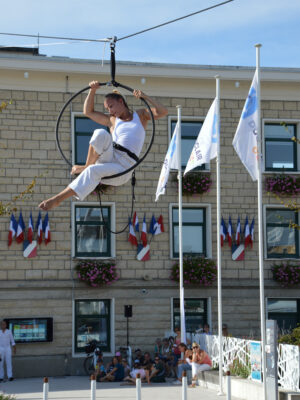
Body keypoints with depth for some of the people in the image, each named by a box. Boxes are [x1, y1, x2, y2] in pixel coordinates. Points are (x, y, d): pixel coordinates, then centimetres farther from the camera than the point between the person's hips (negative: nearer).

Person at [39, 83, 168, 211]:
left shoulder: (141, 114, 17)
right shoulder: (111, 120, 23)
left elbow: (163, 112, 4)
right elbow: (88, 111, 22)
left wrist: (145, 97, -6)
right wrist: (92, 90, 10)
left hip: (123, 168, -3)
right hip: (110, 156, 3)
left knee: (93, 171, -33)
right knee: (100, 133, -29)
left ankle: (57, 199, -32)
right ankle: (87, 166, -17)